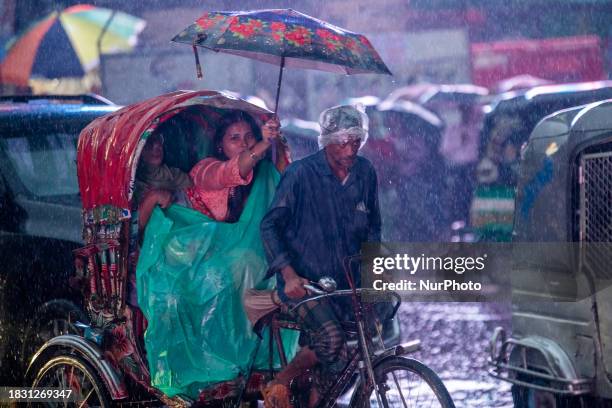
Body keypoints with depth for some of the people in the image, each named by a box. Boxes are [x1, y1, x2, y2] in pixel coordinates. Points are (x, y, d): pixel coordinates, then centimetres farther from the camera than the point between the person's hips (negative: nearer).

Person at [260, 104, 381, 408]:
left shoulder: (365, 173, 4)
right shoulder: (301, 174, -11)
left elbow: (372, 225, 17)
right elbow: (270, 226, -9)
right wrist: (289, 274, -19)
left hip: (345, 281, 5)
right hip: (304, 282, -5)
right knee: (331, 341, -26)